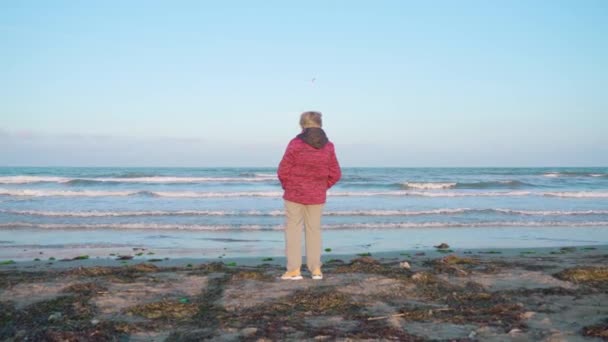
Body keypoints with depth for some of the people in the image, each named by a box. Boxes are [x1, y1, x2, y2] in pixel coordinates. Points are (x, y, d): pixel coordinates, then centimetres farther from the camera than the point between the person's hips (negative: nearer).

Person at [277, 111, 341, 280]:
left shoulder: (295, 144, -13)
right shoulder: (328, 146, -3)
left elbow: (283, 171, -11)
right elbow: (335, 174, 1)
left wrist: (288, 187, 6)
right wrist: (322, 187, 13)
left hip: (294, 195, -3)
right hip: (317, 196, 3)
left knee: (293, 230, 5)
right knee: (314, 230, 13)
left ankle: (294, 269, 3)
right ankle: (316, 269, 14)